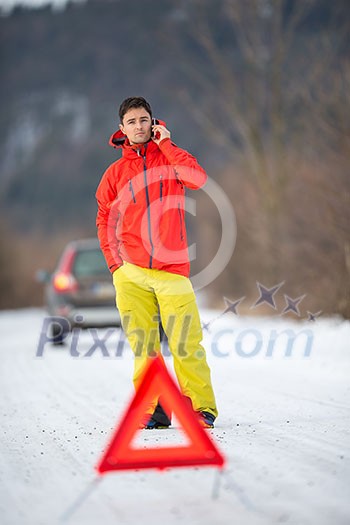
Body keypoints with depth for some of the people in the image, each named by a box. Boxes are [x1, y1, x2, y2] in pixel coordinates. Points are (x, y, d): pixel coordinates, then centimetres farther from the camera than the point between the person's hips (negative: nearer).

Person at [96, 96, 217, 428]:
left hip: (171, 270, -2)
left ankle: (202, 409, -3)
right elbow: (104, 220, 16)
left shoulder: (169, 157, 9)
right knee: (142, 345, 0)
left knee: (185, 343, -8)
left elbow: (198, 179, -12)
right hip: (131, 274, 2)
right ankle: (153, 410, 5)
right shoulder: (115, 172, 13)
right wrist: (115, 264, 4)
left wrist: (165, 144, -5)